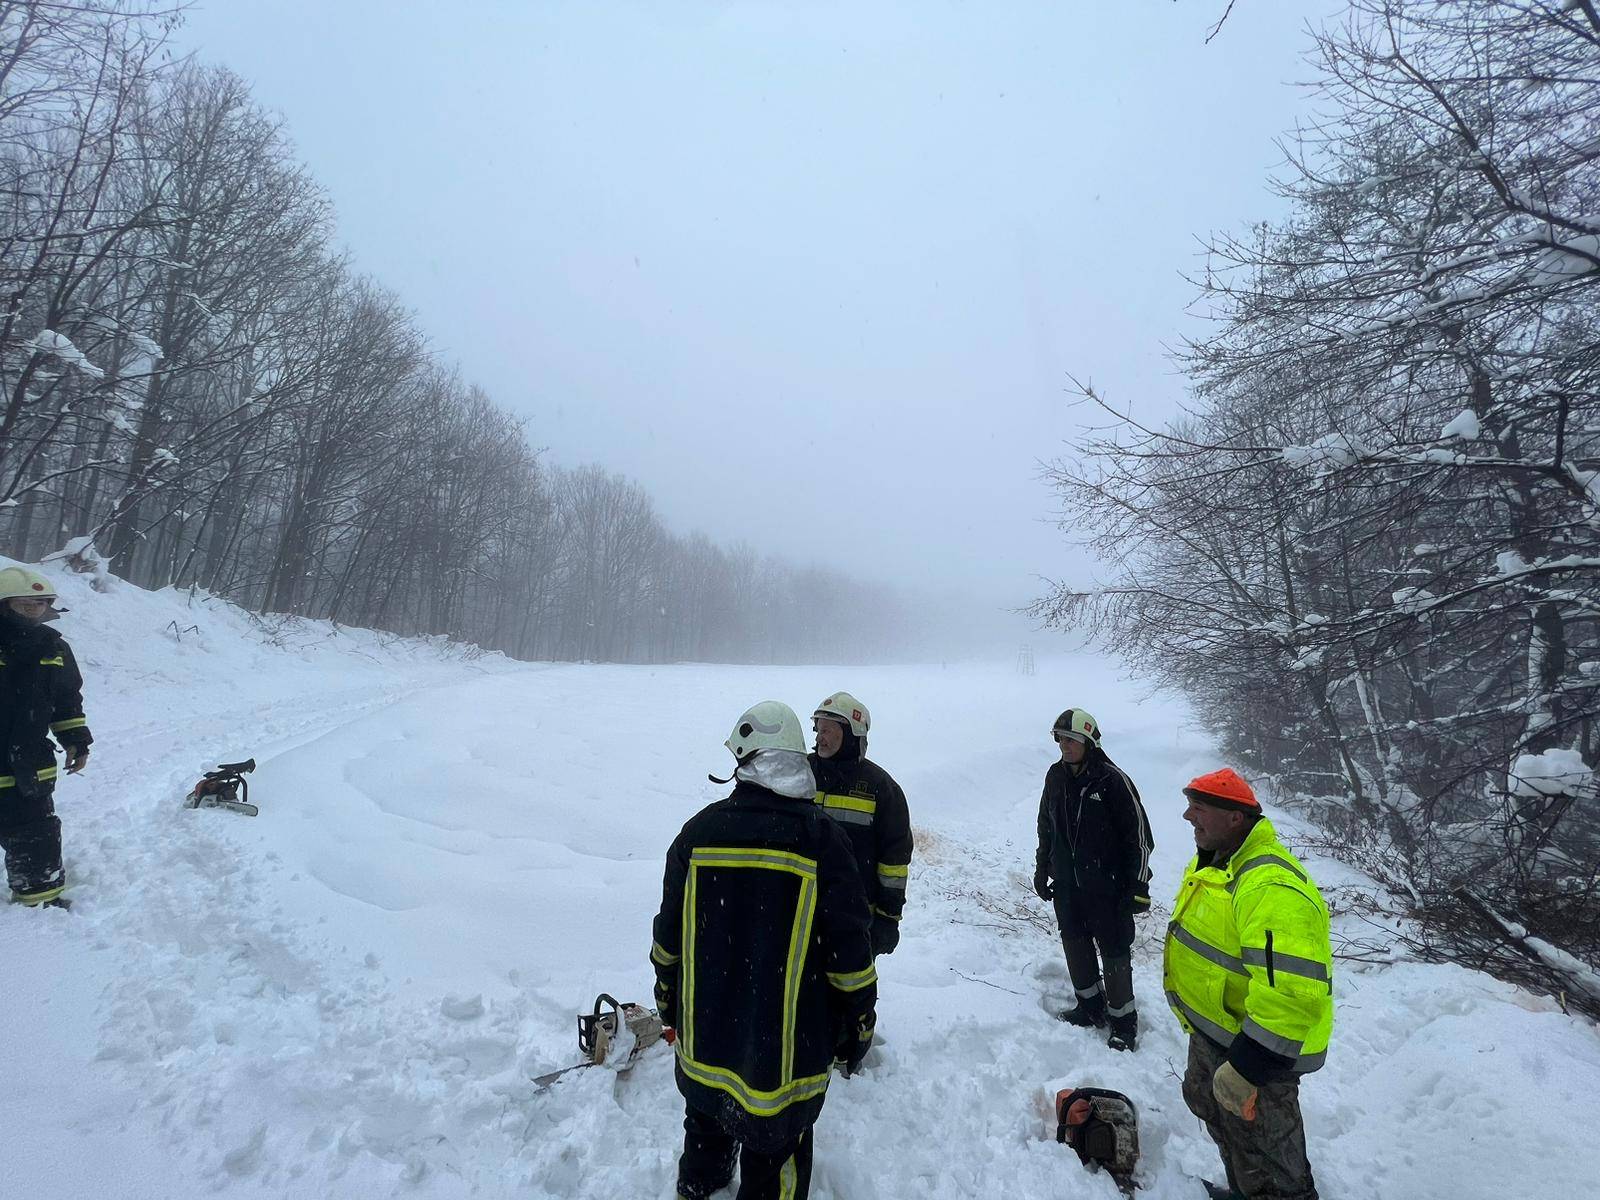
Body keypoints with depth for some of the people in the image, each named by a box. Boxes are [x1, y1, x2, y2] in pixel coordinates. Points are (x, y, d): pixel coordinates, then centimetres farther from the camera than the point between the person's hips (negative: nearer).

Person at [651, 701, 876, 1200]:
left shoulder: (701, 830, -10)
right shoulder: (822, 837, -19)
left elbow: (669, 932, 2)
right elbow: (849, 949, -13)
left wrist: (668, 996, 18)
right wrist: (858, 1022, 2)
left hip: (706, 1034, 4)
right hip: (788, 1043, -3)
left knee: (707, 1126, 29)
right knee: (775, 1148, 16)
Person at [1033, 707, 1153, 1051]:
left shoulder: (1112, 778, -17)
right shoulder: (1056, 776, 1)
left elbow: (1139, 834, -12)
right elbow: (1046, 826, 13)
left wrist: (1139, 886, -12)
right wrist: (1042, 868, 16)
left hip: (1106, 884, -6)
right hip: (1066, 882, 6)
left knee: (1114, 951, 4)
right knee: (1075, 944, 15)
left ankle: (1123, 1020, 21)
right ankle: (1091, 1006, 34)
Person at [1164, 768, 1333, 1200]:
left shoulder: (1271, 888, -34)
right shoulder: (1212, 863, -1)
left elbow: (1290, 995, -37)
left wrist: (1244, 1069, -32)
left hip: (1259, 1048, -10)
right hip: (1214, 1033, 10)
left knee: (1264, 1154, 11)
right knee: (1208, 1103, 30)